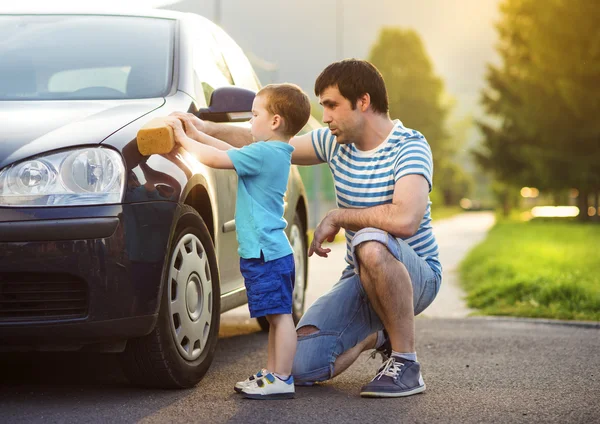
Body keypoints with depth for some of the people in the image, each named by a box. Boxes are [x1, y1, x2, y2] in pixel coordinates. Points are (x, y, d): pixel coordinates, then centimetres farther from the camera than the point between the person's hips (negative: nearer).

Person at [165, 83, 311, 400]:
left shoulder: (263, 153, -15)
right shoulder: (276, 154, 15)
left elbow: (216, 159, -15)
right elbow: (233, 153, 26)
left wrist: (183, 138, -3)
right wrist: (197, 135, 23)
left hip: (266, 253, -10)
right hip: (269, 251, 10)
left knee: (280, 316, -8)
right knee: (276, 317, 14)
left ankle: (281, 380, -7)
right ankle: (271, 374, 21)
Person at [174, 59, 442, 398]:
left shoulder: (409, 147, -17)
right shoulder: (336, 142, 5)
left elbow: (405, 219, -34)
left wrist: (337, 217, -21)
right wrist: (209, 128, 6)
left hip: (416, 275, -6)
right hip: (362, 281, 7)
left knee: (371, 243, -41)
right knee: (301, 366, -14)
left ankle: (407, 364, -24)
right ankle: (377, 335, 18)